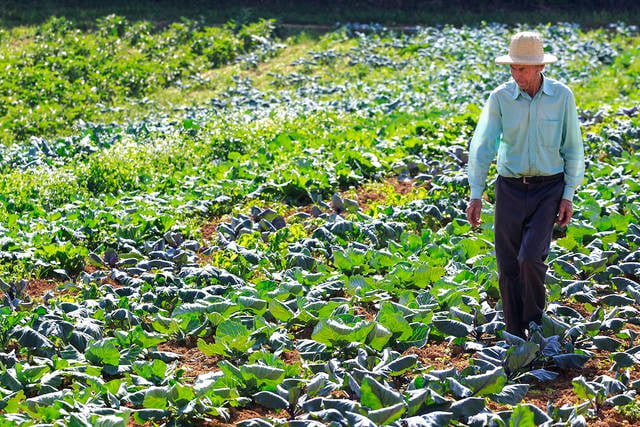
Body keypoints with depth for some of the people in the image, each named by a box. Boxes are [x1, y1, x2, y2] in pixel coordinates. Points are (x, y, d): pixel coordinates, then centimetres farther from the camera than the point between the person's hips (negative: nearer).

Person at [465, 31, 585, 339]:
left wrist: (568, 195, -1)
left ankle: (535, 324, 9)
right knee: (508, 266, 2)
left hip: (548, 188, -1)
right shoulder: (500, 98, -5)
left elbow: (573, 149, 3)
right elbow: (481, 146, -7)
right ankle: (515, 337, 16)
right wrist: (475, 193, -15)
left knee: (530, 258, -16)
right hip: (510, 188, 1)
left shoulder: (561, 96, -4)